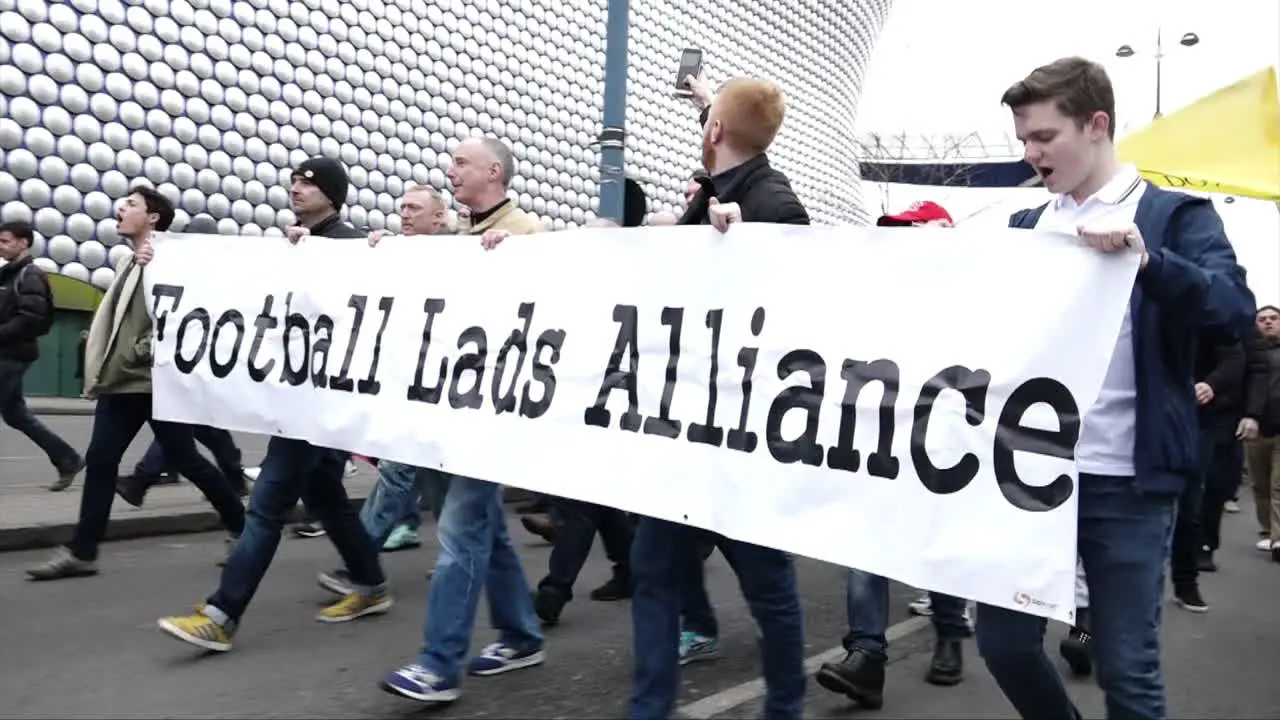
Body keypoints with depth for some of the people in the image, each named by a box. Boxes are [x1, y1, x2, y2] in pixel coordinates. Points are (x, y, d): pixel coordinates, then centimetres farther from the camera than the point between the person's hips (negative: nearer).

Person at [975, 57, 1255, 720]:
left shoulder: (1174, 214, 0)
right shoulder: (1024, 227, 13)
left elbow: (1235, 309, -13)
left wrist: (1145, 258, -28)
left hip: (1127, 480, -4)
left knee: (1125, 666, 3)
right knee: (1003, 642, 8)